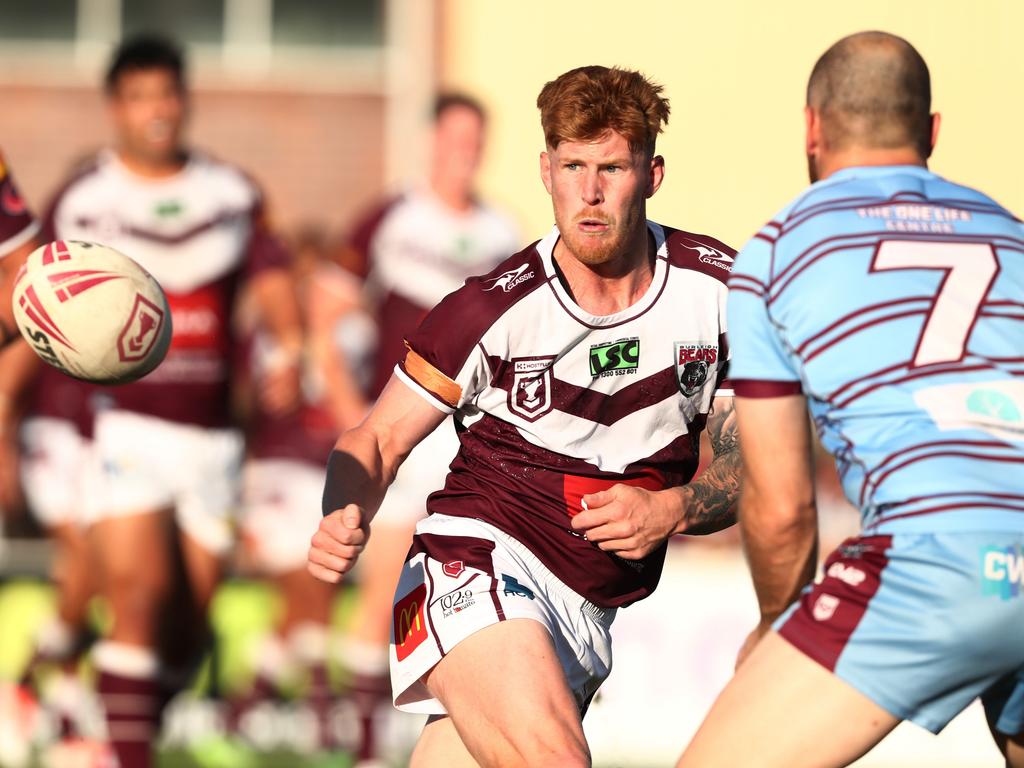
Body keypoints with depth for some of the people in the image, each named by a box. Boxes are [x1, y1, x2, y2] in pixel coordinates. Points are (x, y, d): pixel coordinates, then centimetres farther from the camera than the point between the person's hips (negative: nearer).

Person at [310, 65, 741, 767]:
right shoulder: (494, 308, -11)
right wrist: (344, 523, -23)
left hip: (589, 614, 4)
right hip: (482, 561, -4)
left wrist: (674, 510, -14)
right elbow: (378, 440, -2)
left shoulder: (719, 287, -1)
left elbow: (746, 459, 7)